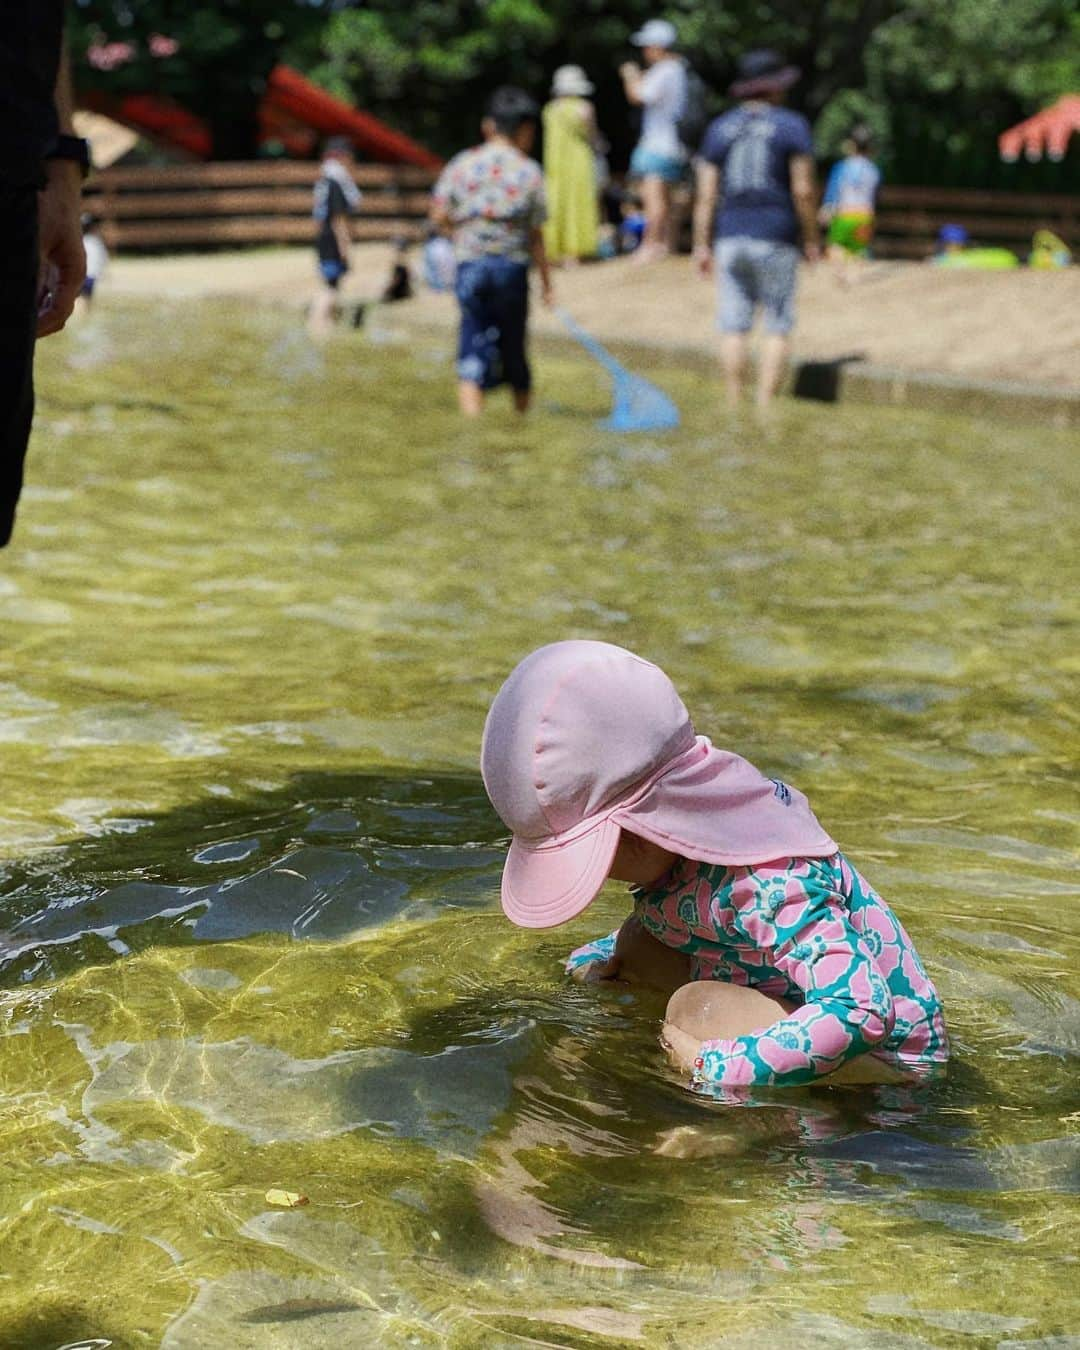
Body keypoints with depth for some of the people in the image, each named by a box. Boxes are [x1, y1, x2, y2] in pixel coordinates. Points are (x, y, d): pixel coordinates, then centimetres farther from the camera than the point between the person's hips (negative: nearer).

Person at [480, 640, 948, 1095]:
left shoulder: (768, 885, -33)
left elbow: (861, 1010, -41)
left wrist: (717, 1071, -38)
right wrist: (604, 958, 7)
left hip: (884, 1055, -10)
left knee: (700, 1006, -31)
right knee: (638, 945, 3)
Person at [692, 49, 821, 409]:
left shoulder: (718, 128, 9)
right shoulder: (792, 126, -1)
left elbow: (705, 193, 5)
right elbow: (803, 190, -7)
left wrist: (702, 245, 7)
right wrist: (811, 239, 2)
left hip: (731, 237, 3)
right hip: (776, 239, -3)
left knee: (735, 326, 5)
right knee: (778, 326, 2)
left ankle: (735, 407, 5)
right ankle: (765, 407, -3)